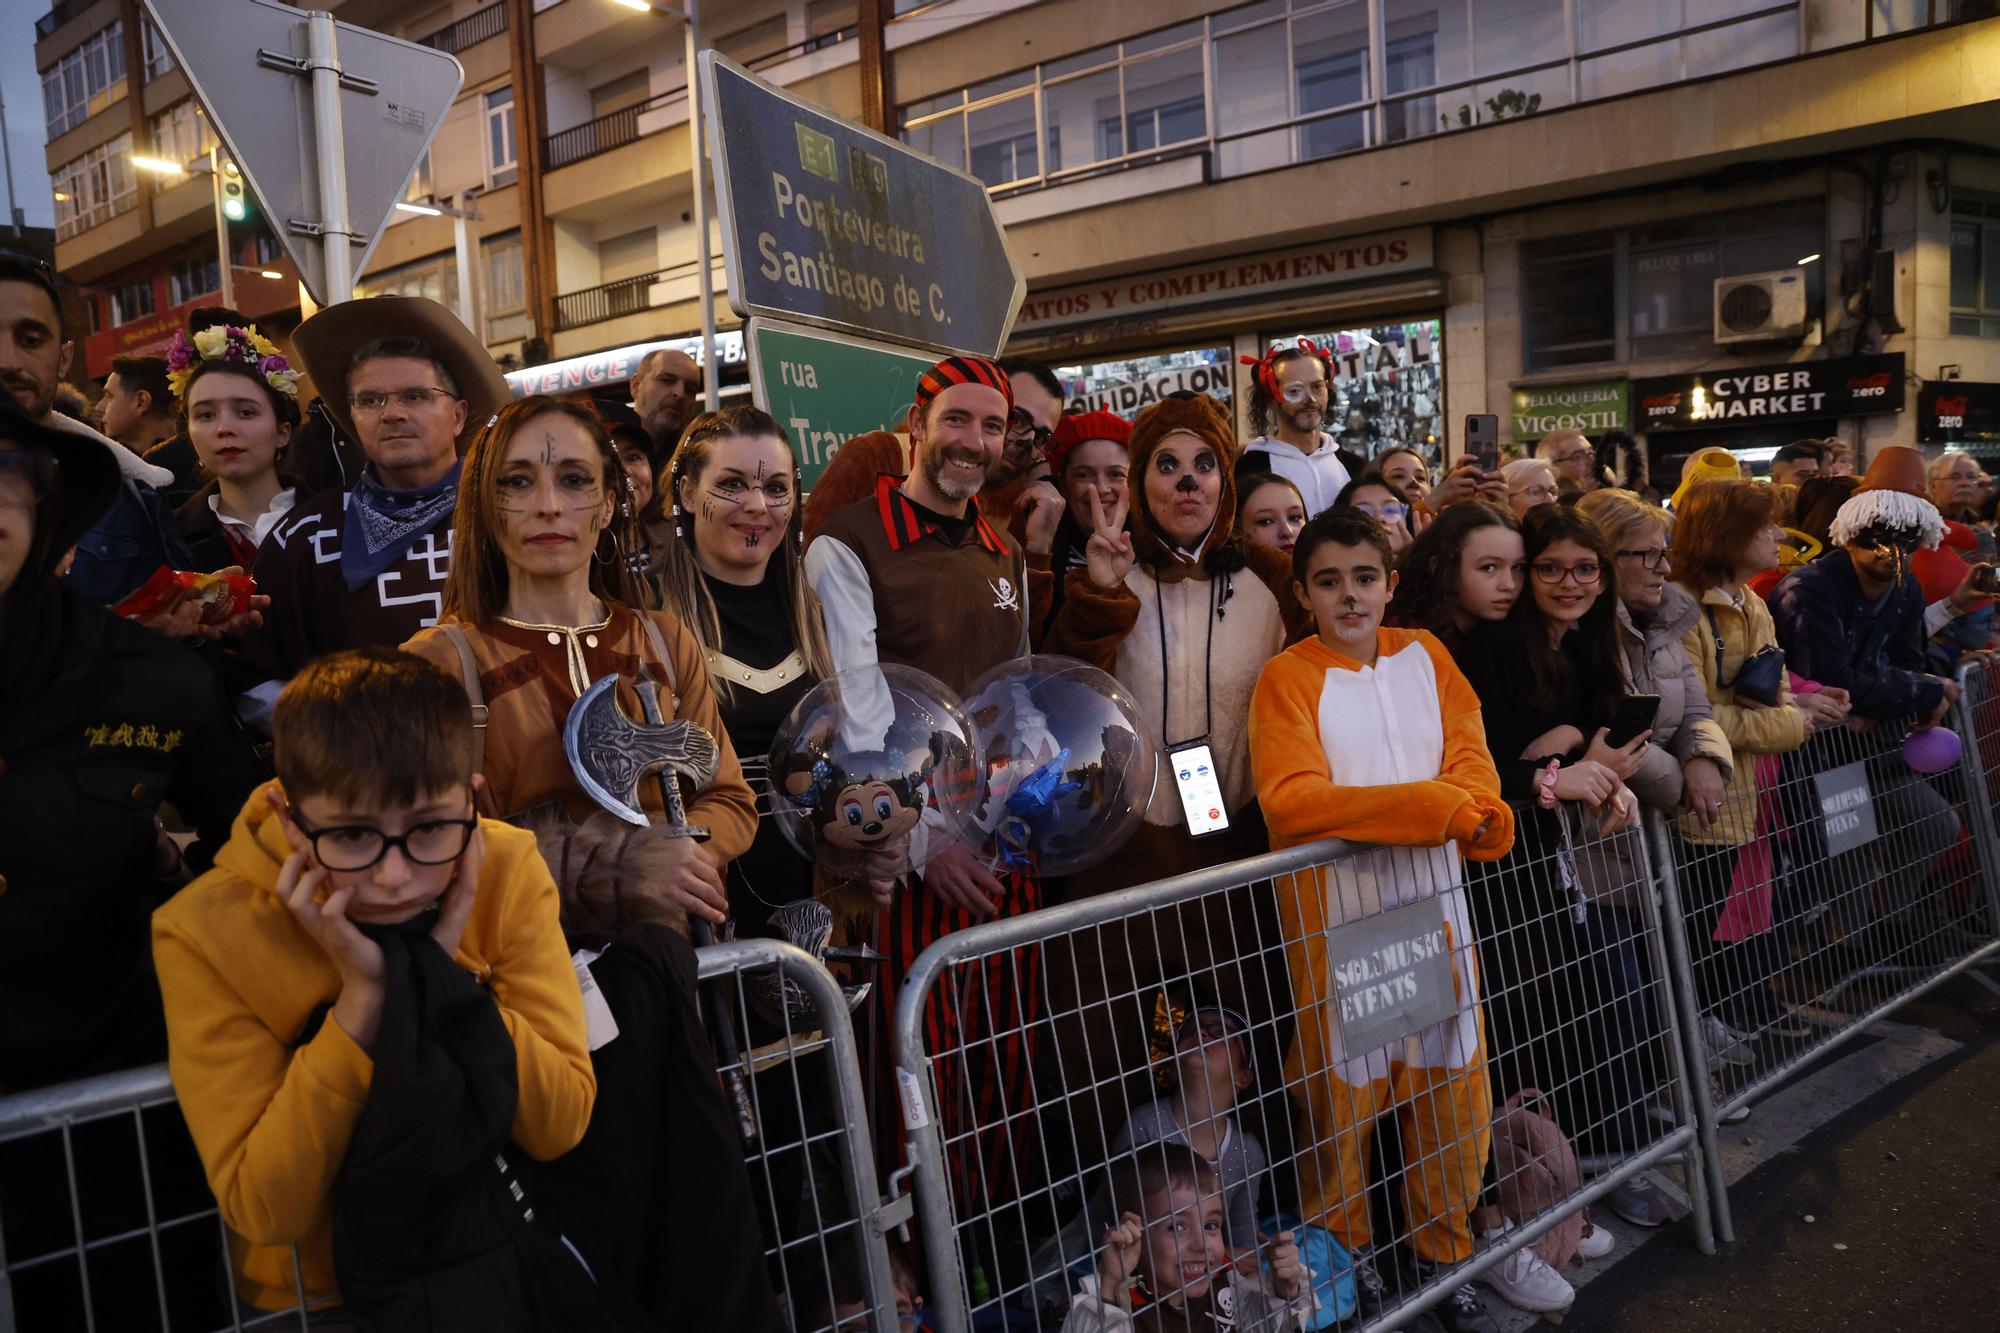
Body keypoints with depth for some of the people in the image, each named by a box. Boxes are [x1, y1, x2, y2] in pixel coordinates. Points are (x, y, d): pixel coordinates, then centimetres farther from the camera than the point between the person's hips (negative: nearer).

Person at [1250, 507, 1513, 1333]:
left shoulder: (1423, 655, 8)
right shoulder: (1288, 678, -7)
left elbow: (1470, 754, 3)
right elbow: (1289, 799, -19)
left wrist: (1473, 808, -20)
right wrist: (1431, 804, -22)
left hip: (1434, 897, 4)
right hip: (1337, 911, -4)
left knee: (1453, 1084, 11)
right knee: (1345, 1087, 6)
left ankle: (1444, 1255, 31)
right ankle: (1344, 1256, 28)